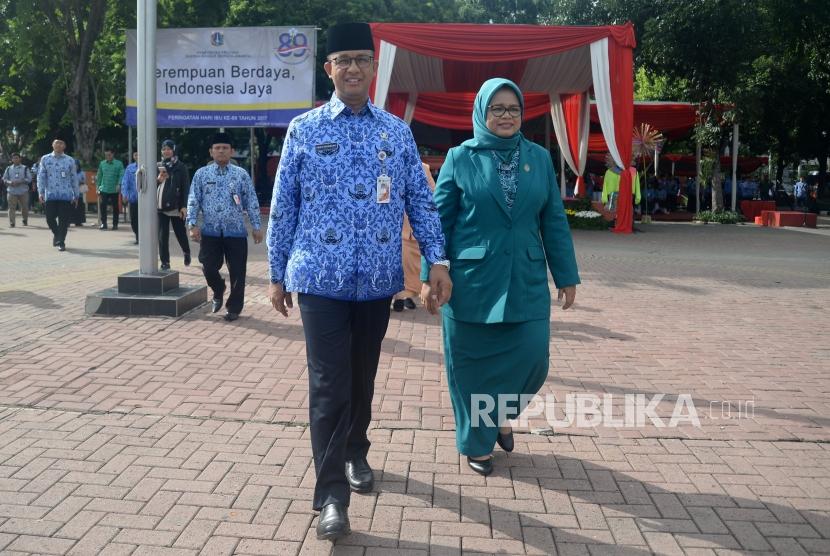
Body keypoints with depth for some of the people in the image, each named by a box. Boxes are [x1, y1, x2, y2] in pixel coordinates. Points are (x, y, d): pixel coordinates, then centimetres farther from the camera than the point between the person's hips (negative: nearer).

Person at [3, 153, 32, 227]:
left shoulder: (25, 168, 7)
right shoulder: (8, 168, 12)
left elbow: (29, 179, -1)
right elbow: (4, 179, 11)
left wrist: (20, 182, -15)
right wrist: (9, 182, -10)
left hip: (23, 191, -1)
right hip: (11, 191, 1)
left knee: (25, 207, 6)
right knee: (11, 208, -6)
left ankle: (25, 221, 25)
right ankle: (11, 223, -5)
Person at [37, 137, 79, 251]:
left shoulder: (70, 160, 5)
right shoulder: (45, 159, 7)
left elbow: (74, 178, 7)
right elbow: (41, 176, 5)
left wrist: (76, 195, 6)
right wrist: (41, 192, -4)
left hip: (66, 195, -1)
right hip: (50, 195, 1)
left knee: (64, 220, -2)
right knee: (50, 218, 3)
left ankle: (61, 242, 10)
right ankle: (56, 234, 31)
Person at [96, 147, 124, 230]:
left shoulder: (119, 164, -2)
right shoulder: (102, 163, 7)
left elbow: (121, 175, -8)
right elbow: (99, 176, 13)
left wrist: (119, 184, -24)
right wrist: (98, 187, 11)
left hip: (114, 189, -2)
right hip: (104, 189, 2)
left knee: (115, 207, 7)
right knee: (103, 206, -5)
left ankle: (115, 224, 16)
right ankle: (103, 223, 2)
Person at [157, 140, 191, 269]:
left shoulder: (181, 167, -2)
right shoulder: (158, 166, 9)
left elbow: (185, 188, -5)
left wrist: (184, 206, -11)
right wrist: (158, 179, -10)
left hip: (176, 206, -3)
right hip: (160, 206, 3)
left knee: (180, 233, 8)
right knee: (162, 235, 2)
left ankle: (186, 252, 36)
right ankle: (165, 262, 10)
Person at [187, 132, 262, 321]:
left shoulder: (241, 174, 4)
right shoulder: (201, 174, 6)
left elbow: (251, 202, 4)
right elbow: (193, 201, 4)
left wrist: (256, 226, 0)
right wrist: (192, 224, -6)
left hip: (236, 231, 0)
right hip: (210, 231, 1)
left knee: (237, 272, 2)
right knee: (209, 267, -3)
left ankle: (234, 308, 17)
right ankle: (218, 291, 30)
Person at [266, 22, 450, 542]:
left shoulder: (398, 131, 7)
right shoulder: (304, 129, 2)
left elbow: (420, 199, 7)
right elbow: (283, 205, 4)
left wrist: (438, 259, -3)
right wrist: (278, 273, 4)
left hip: (377, 279, 3)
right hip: (321, 278, -2)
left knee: (363, 376, 16)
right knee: (330, 383, -5)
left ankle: (356, 454, 38)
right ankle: (331, 493, 4)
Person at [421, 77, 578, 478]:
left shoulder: (539, 158, 7)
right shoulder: (460, 158, 0)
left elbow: (554, 221, 8)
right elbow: (439, 219, -1)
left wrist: (566, 276, 6)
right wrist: (430, 277, -6)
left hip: (526, 280, 3)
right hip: (472, 279, -2)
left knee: (531, 356, -1)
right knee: (472, 363, 5)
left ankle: (501, 415, 30)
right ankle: (477, 443, 25)